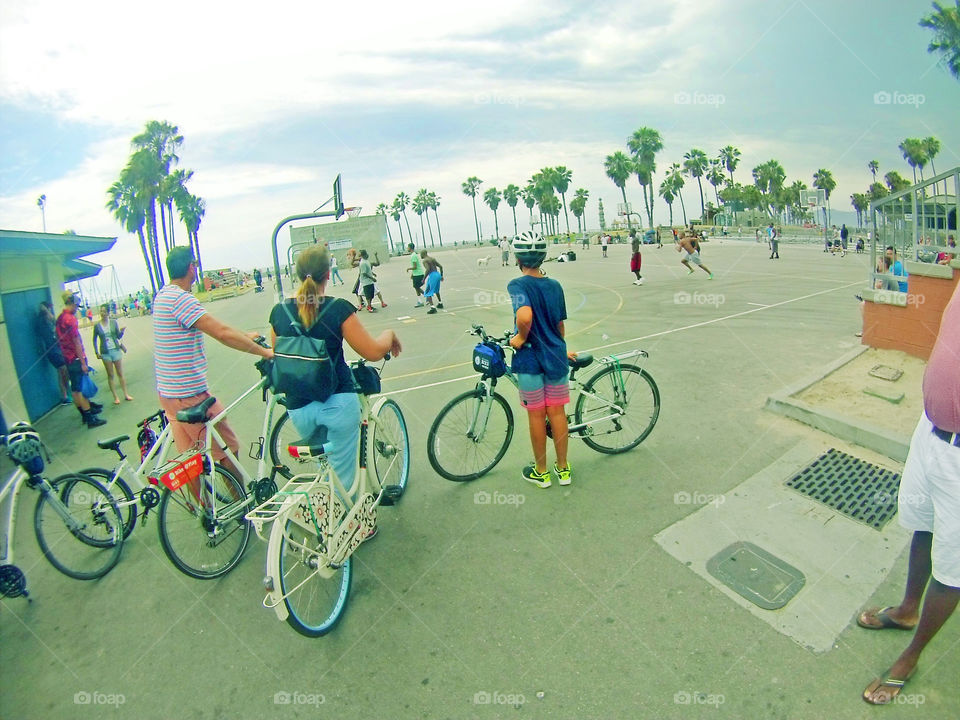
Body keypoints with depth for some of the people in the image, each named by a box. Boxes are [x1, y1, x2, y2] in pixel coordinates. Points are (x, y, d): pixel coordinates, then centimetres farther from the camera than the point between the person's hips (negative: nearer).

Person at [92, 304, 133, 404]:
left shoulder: (113, 322, -1)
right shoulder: (97, 326, -2)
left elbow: (119, 336, 1)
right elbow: (95, 340, 6)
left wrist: (122, 331, -20)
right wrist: (97, 353, 0)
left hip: (115, 350, 0)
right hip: (105, 353, 0)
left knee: (120, 373, 5)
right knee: (110, 375, 4)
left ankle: (126, 394, 12)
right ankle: (116, 397, 9)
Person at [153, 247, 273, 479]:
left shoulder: (164, 295, 11)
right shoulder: (181, 299, -20)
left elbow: (213, 327, 16)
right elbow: (222, 334, -27)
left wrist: (246, 336, 18)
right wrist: (264, 352, -19)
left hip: (167, 390, 10)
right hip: (190, 395, -10)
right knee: (228, 451, 4)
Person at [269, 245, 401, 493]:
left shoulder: (279, 312, -1)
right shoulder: (339, 309, -13)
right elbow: (373, 352, -11)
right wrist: (389, 334, 8)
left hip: (299, 408, 4)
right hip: (338, 403, -4)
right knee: (342, 477, 7)